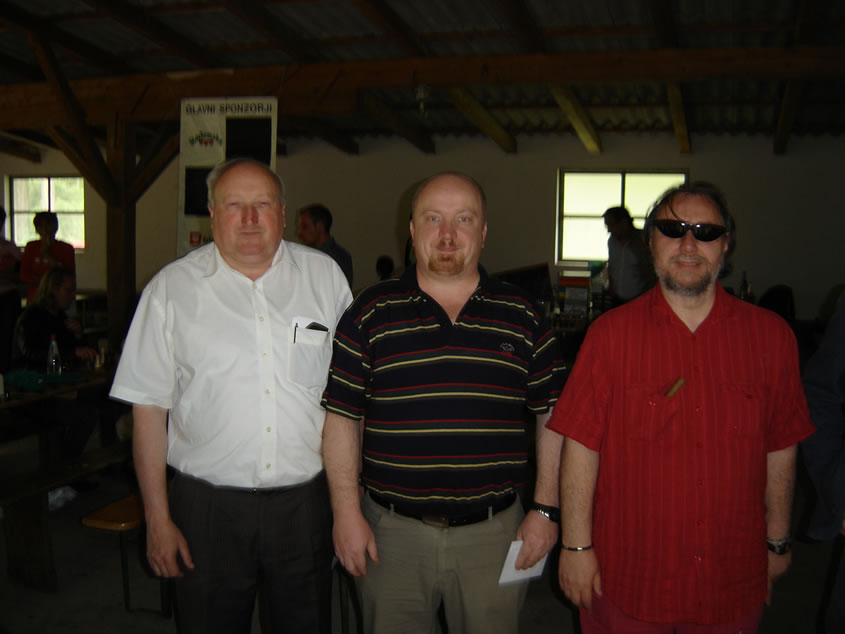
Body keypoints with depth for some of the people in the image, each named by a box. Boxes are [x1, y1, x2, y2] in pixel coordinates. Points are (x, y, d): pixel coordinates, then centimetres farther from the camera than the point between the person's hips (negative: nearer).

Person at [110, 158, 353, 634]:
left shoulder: (325, 277, 2)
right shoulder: (173, 287, -2)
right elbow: (149, 407, 0)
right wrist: (158, 519, -2)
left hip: (305, 501, 2)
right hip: (207, 503, -1)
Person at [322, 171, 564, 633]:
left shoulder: (522, 316, 3)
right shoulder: (371, 313, -1)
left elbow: (551, 415, 6)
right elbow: (341, 416, 0)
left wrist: (546, 509, 2)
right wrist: (347, 513, -5)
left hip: (494, 534, 1)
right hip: (390, 532, 0)